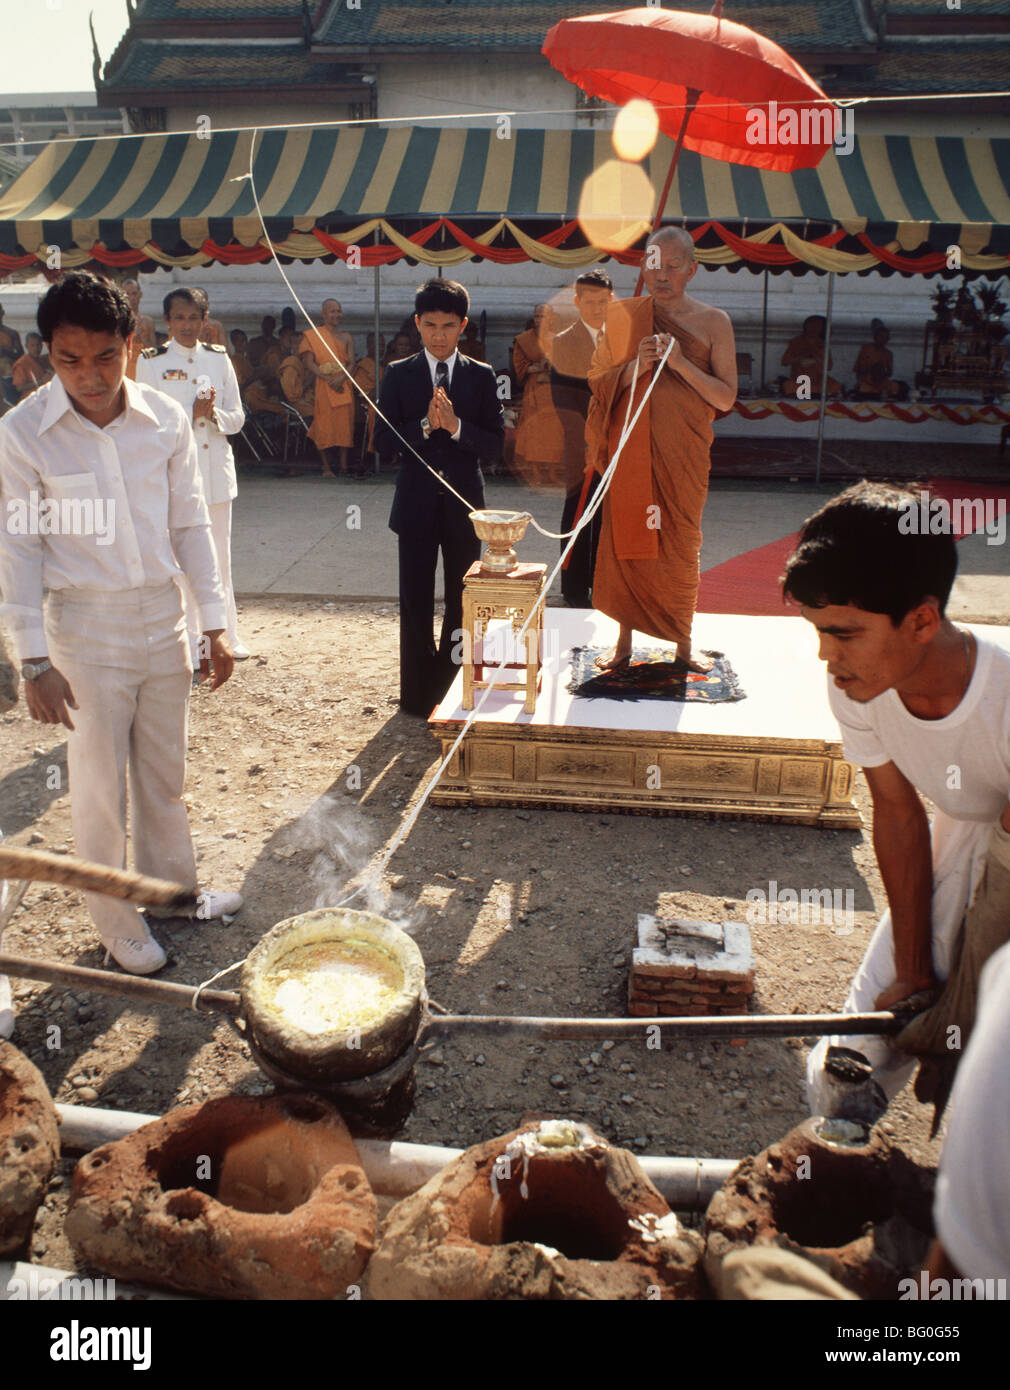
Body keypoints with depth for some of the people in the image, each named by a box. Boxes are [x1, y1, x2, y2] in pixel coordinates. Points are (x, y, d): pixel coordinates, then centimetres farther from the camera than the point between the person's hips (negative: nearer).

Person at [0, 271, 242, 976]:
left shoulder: (166, 419, -4)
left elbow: (190, 524, 4)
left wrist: (215, 623, 3)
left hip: (163, 619, 3)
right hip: (85, 631, -3)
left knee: (165, 771, 16)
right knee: (100, 787, 7)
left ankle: (172, 885, 38)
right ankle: (118, 923, 26)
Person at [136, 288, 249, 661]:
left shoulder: (219, 358, 9)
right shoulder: (151, 362, 0)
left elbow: (237, 417, 8)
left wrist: (213, 413, -13)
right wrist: (192, 413, -16)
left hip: (217, 467, 3)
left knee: (220, 557, 8)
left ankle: (226, 634, 18)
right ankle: (190, 640, 10)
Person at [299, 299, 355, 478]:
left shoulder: (346, 337, 14)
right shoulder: (313, 335, 5)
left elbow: (351, 363, 6)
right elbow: (309, 363, -3)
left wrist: (341, 378, -14)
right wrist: (328, 379, -15)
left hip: (344, 384, 3)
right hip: (323, 385, -3)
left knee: (345, 423, -1)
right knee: (324, 425, -6)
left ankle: (343, 466, 5)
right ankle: (326, 467, -1)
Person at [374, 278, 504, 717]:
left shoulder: (482, 376, 4)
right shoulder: (398, 375, 3)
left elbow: (495, 442, -3)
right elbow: (383, 441, -4)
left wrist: (455, 425, -19)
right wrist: (425, 424, -18)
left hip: (463, 503, 1)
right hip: (417, 503, -1)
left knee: (462, 601, 8)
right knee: (416, 601, 3)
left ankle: (453, 691, 20)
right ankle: (418, 693, 13)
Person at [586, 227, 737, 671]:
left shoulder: (714, 322, 1)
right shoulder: (623, 316, 5)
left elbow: (726, 398, -3)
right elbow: (598, 383, 4)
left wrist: (681, 363, -17)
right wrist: (634, 367, -15)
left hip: (682, 452, -1)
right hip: (630, 450, 1)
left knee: (680, 543, 3)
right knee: (627, 539, 3)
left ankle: (683, 643, 18)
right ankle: (625, 639, 17)